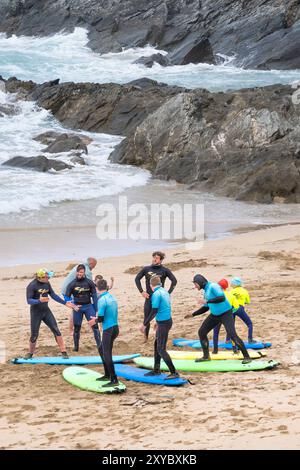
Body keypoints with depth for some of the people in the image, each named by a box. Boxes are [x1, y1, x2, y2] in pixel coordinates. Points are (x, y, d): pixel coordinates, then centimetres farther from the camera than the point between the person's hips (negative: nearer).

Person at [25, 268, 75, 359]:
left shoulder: (47, 284, 0)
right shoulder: (32, 286, -18)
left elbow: (53, 295, 11)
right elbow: (29, 300, -21)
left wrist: (65, 303, 9)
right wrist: (39, 301, -39)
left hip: (46, 311, 5)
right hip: (36, 312, -5)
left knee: (56, 330, -4)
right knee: (34, 335, 1)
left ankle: (63, 352, -1)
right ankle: (30, 353, 23)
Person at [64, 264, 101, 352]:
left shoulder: (89, 282, -2)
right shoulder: (72, 284, -3)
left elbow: (94, 296, 4)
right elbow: (67, 297, 2)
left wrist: (95, 309, 3)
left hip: (88, 306, 0)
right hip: (77, 307, 0)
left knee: (95, 325, -8)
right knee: (77, 328, 7)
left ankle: (99, 345, -5)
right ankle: (76, 347, 19)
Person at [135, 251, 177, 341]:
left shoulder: (165, 270, -2)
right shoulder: (146, 269, 3)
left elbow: (174, 281, 1)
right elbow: (137, 279, 12)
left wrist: (168, 293, -4)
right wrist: (142, 291, 4)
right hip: (149, 298, 2)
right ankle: (146, 337, 17)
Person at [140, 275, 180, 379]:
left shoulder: (156, 294, -17)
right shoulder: (165, 291, 10)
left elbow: (154, 311, -21)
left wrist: (145, 325, -15)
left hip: (163, 323, -9)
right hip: (167, 320, 9)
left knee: (161, 349, -5)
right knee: (156, 345, 19)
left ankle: (174, 373, -5)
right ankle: (156, 370, 28)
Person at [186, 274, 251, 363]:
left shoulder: (213, 286, -18)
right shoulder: (206, 290, 9)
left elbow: (222, 298, -34)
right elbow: (206, 308, 18)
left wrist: (207, 301, -30)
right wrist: (193, 314, 13)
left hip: (226, 314, -9)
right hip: (215, 315, 9)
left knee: (232, 335, -21)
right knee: (201, 332, 6)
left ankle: (246, 357, -11)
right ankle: (206, 356, 19)